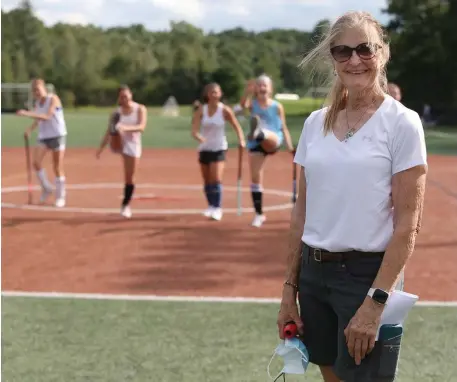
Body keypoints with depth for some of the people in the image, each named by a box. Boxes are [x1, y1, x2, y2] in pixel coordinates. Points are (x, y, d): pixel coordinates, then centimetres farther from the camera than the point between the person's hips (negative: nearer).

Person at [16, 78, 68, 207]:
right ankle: (46, 188, 10)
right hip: (43, 136, 6)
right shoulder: (37, 102, 6)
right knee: (36, 162, -10)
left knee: (58, 167, -1)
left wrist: (27, 113, -34)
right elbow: (38, 120, 14)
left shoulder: (53, 99, -14)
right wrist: (30, 129, -6)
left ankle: (60, 196, 12)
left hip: (57, 135, -5)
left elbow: (47, 116, -26)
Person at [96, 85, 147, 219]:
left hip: (133, 144, -1)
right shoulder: (116, 112, 3)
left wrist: (126, 128, -37)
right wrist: (101, 148, -9)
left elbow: (141, 127, -19)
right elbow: (109, 132, 2)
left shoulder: (140, 109, -3)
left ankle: (126, 205, 19)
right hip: (119, 143, 1)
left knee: (130, 178, 3)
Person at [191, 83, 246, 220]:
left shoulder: (225, 110, -8)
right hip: (204, 148, 3)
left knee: (216, 179, -14)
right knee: (207, 181, 9)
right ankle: (211, 206, 24)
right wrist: (198, 137, -34)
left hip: (219, 148, -3)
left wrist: (241, 140, -20)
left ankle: (217, 208, -10)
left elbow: (236, 126, -4)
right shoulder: (201, 110, -4)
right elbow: (194, 130, -12)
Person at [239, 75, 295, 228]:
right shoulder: (253, 104, 8)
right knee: (255, 179, -2)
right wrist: (248, 91, -36)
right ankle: (259, 214, 7)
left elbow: (284, 128, 10)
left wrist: (290, 146, 0)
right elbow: (243, 105, -17)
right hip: (255, 144, 2)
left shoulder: (277, 106, 8)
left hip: (273, 141, -2)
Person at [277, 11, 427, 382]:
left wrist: (376, 300, -17)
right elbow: (302, 212, 10)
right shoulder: (315, 122, 5)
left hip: (367, 275, -5)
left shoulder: (402, 122, -9)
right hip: (314, 273, 5)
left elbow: (407, 225, -12)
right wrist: (290, 286, 8)